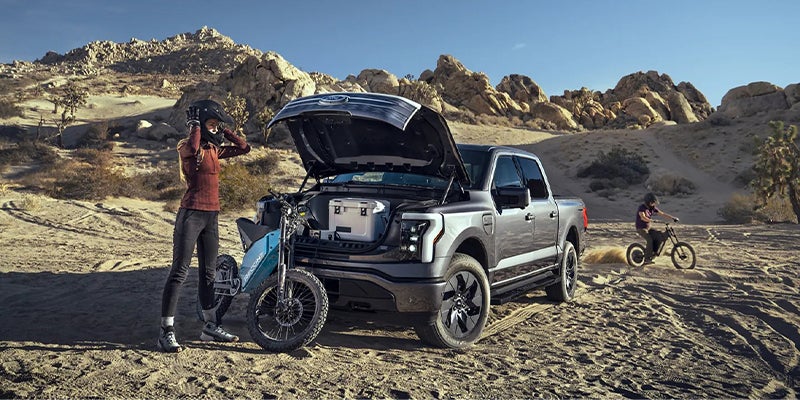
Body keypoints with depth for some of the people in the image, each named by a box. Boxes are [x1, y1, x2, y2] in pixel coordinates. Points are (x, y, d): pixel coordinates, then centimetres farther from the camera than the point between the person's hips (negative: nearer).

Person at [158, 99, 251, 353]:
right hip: (191, 215, -7)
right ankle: (166, 332, 1)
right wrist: (196, 126, -14)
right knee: (179, 273, -5)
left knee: (208, 273, 14)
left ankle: (211, 326, 25)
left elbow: (243, 148, 14)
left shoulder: (215, 150, 13)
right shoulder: (187, 148, -6)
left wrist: (222, 132, 10)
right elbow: (192, 147, -30)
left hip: (211, 216, 7)